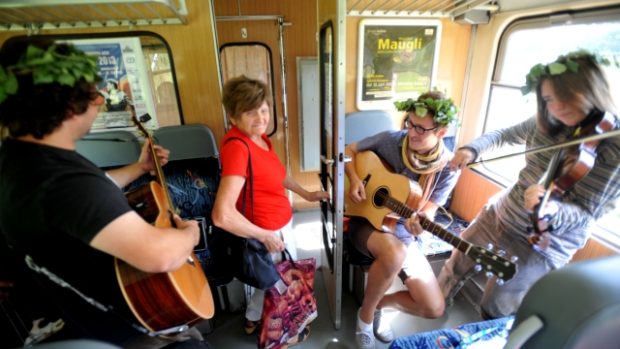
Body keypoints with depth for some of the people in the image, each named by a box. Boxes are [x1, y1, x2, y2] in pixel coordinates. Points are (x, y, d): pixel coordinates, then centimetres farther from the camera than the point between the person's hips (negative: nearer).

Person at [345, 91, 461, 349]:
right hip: (366, 221, -2)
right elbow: (349, 150, 0)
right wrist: (354, 179, -18)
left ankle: (378, 303, 23)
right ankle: (366, 313, -7)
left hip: (402, 234, 3)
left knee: (434, 308, -4)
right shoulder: (390, 140, -12)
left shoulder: (449, 167, -10)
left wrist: (418, 223, -35)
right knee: (394, 255, -37)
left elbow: (427, 211, -11)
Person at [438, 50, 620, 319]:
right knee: (456, 264, 21)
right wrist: (472, 149, -11)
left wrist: (551, 210, -44)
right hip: (499, 213, 5)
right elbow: (504, 135, 10)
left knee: (494, 312, 7)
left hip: (542, 245, -5)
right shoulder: (545, 123, -5)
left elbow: (586, 212, -21)